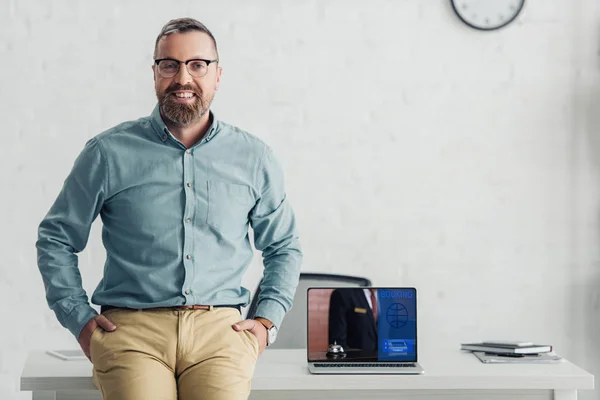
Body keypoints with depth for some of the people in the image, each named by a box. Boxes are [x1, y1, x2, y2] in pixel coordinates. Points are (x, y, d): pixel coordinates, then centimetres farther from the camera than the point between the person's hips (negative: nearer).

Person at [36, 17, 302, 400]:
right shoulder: (109, 153, 7)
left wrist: (266, 321, 10)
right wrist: (81, 319, 5)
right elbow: (55, 239, 15)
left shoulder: (255, 158, 12)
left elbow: (284, 247, 24)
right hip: (131, 326, -1)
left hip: (220, 327, 1)